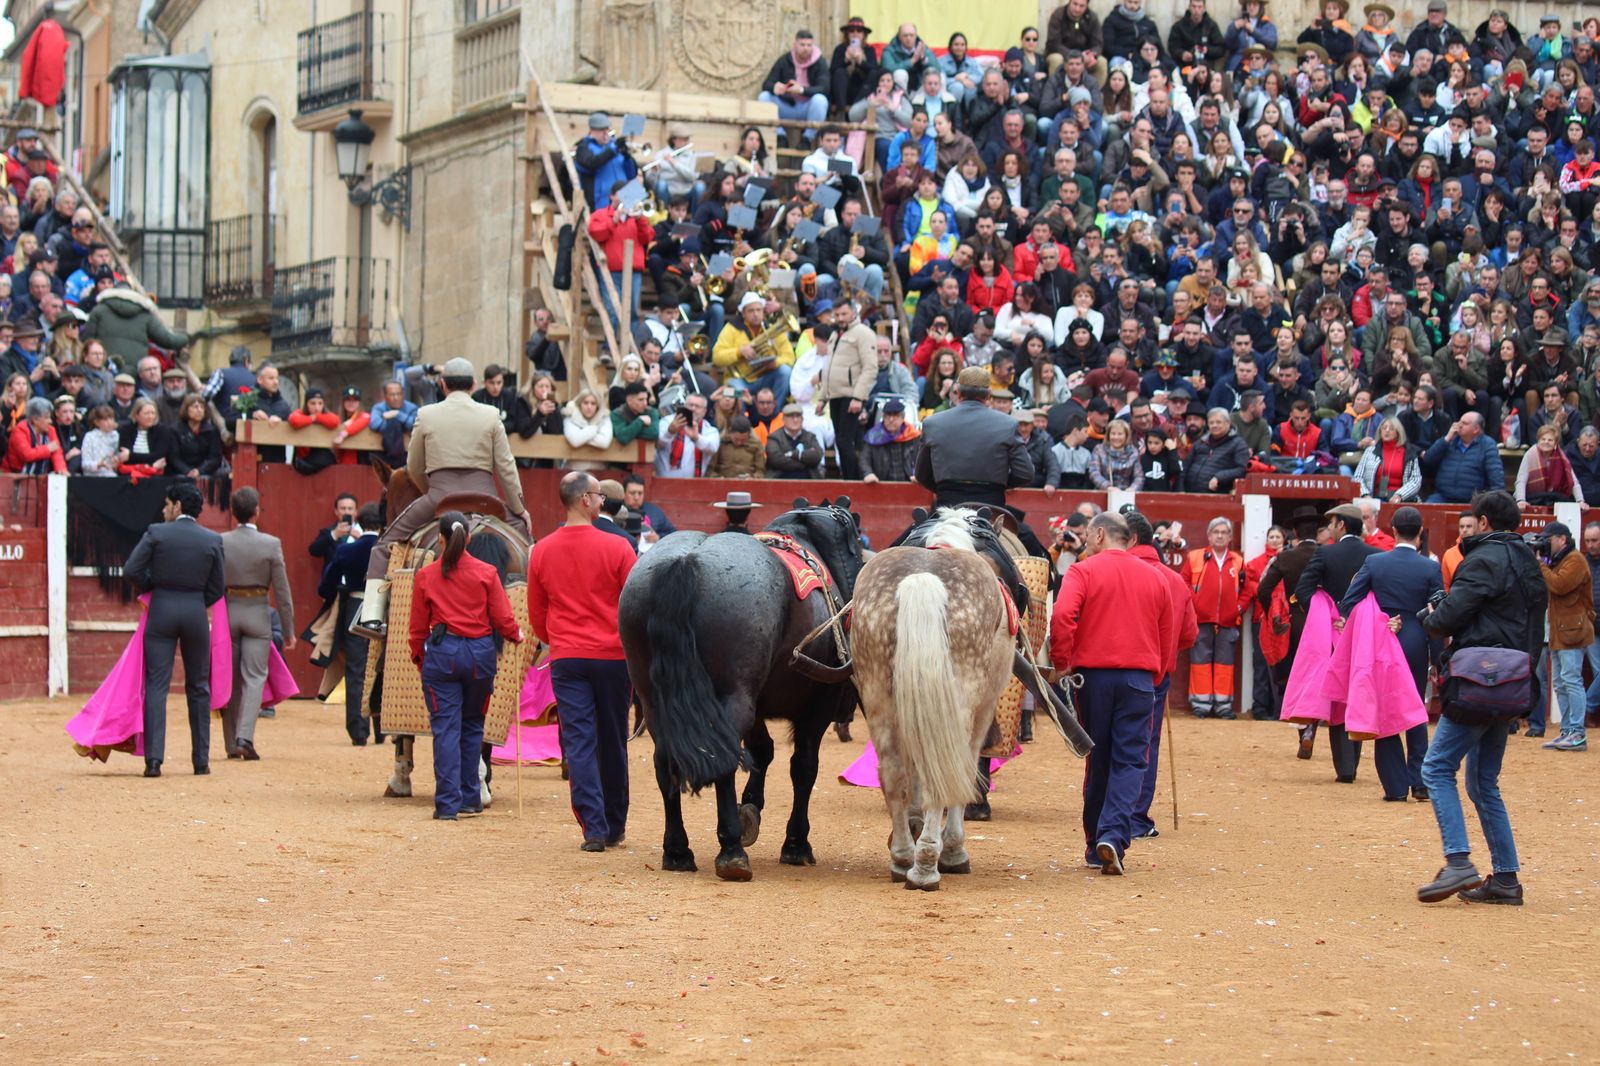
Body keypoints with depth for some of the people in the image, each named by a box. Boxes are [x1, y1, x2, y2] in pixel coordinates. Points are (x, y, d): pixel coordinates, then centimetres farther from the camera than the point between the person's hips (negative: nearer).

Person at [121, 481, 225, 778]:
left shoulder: (156, 533, -5)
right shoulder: (213, 540, 1)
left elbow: (131, 570, -8)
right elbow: (217, 588, 4)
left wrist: (151, 587, 10)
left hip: (161, 610, -2)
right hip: (196, 612, 2)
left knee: (156, 685, -2)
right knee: (198, 687, 13)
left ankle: (153, 759, -13)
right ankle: (201, 760, 15)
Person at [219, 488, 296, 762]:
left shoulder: (219, 542, -4)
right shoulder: (271, 544, -8)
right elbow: (282, 591, -5)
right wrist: (288, 631, 2)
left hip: (226, 613, 2)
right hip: (257, 614, -2)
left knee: (230, 679, 11)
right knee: (254, 677, 0)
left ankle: (232, 744, 14)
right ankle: (245, 737, -17)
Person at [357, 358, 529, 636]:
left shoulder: (426, 415, 6)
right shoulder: (491, 415, 5)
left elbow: (413, 467, 12)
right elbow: (506, 467, 4)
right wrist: (520, 509, 13)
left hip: (439, 495, -1)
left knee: (387, 542, 14)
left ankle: (372, 615, 0)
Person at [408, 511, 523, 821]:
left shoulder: (426, 576, 0)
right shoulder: (486, 573, 0)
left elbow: (418, 626, 4)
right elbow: (503, 618, 1)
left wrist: (418, 656, 20)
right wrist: (516, 635, 21)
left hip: (442, 653, -1)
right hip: (480, 653, 1)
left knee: (445, 728, -1)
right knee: (472, 726, 15)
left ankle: (448, 803, -6)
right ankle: (470, 798, 19)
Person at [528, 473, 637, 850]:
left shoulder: (541, 552, 3)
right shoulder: (616, 549, -7)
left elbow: (536, 617, 11)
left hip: (566, 660, 1)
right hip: (613, 658, -1)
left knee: (578, 742, 0)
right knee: (613, 743, 11)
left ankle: (594, 828, -10)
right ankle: (615, 826, 20)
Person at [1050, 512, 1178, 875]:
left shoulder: (1083, 571, -2)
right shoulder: (1155, 578, 11)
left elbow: (1062, 616, -17)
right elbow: (1168, 636, 14)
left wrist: (1061, 661, -7)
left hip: (1093, 672, -1)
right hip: (1140, 677, 1)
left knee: (1098, 760, 9)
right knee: (1130, 760, 0)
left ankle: (1096, 845, 16)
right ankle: (1114, 835, -19)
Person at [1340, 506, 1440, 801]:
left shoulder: (1374, 563, -5)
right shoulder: (1431, 568, -6)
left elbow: (1348, 604, -7)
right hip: (1416, 645, 1)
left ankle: (1395, 785, 3)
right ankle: (1420, 781, 10)